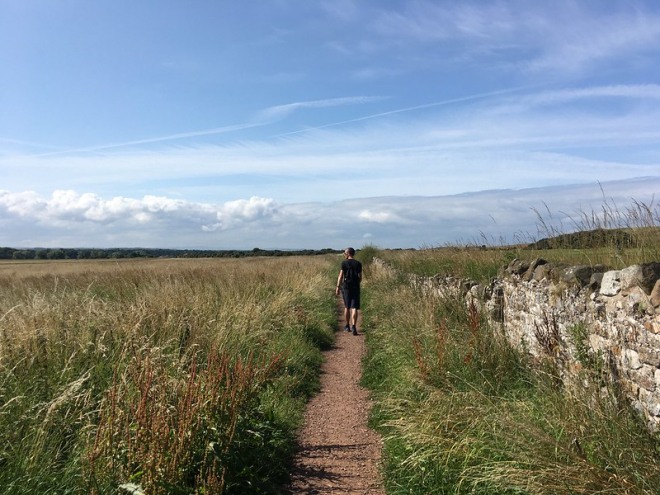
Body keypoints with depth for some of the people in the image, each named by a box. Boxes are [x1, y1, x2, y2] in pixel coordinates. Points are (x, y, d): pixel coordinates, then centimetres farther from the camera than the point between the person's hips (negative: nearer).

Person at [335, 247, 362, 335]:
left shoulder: (344, 263, -4)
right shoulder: (358, 264, 4)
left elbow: (341, 276, -8)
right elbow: (360, 277, 6)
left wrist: (338, 287, -7)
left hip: (346, 287, -1)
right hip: (356, 288, 1)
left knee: (347, 307, 14)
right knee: (354, 308, -2)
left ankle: (347, 326, 26)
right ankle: (353, 327, -17)